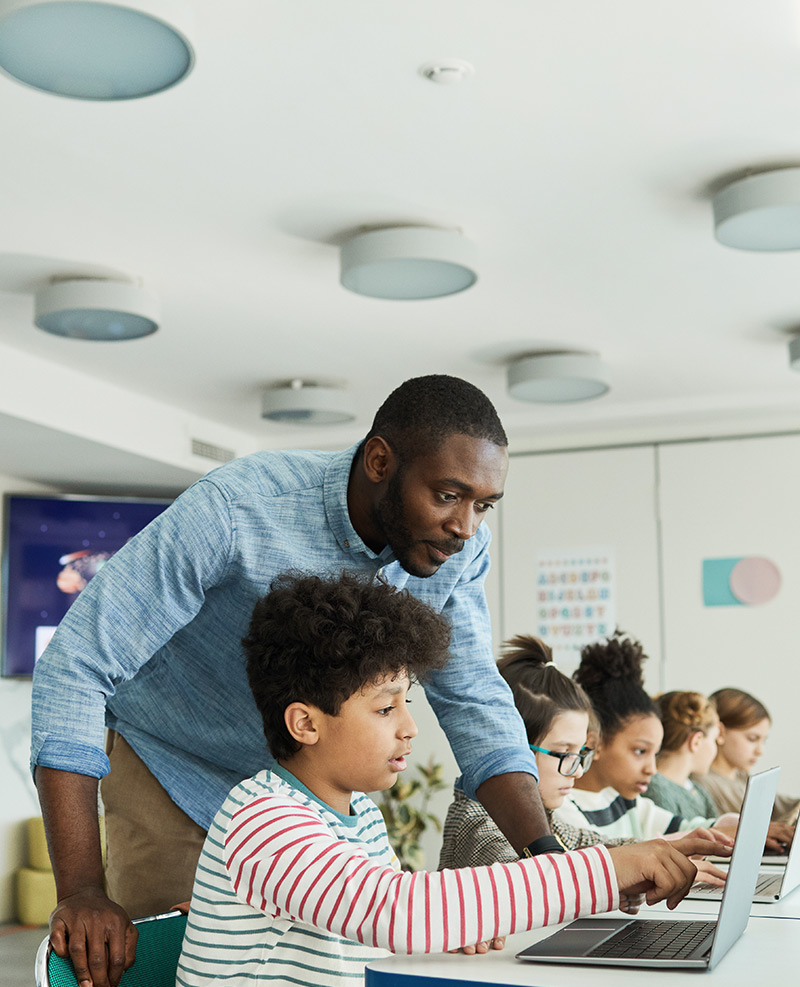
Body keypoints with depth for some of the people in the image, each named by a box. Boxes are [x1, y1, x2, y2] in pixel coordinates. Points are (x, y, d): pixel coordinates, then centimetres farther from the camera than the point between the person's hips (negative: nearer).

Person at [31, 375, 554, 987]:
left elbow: (473, 700, -10)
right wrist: (80, 891, -37)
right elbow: (74, 666, -33)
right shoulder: (233, 510, -34)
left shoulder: (458, 546, -18)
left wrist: (544, 852, -26)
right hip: (177, 776, -3)